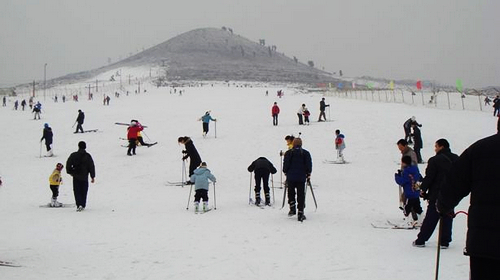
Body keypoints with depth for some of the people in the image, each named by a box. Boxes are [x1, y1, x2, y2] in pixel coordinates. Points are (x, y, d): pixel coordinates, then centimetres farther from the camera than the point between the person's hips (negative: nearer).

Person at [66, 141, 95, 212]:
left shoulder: (73, 155, -3)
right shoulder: (88, 156, -2)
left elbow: (68, 164, 2)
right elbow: (92, 167, 0)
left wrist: (70, 172, 19)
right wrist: (93, 176, 7)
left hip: (76, 177, -1)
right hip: (84, 177, 1)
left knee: (77, 191, 2)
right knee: (84, 192, 12)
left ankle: (79, 205, -15)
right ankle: (83, 206, 14)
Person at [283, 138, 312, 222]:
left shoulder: (288, 153, -1)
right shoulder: (306, 153, 0)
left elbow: (285, 164, -2)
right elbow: (309, 165, 2)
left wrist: (286, 172, 14)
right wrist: (308, 174, 14)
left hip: (290, 177, 0)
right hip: (301, 177, 0)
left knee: (291, 193, 20)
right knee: (301, 195, 2)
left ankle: (292, 208, 12)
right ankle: (300, 213, -1)